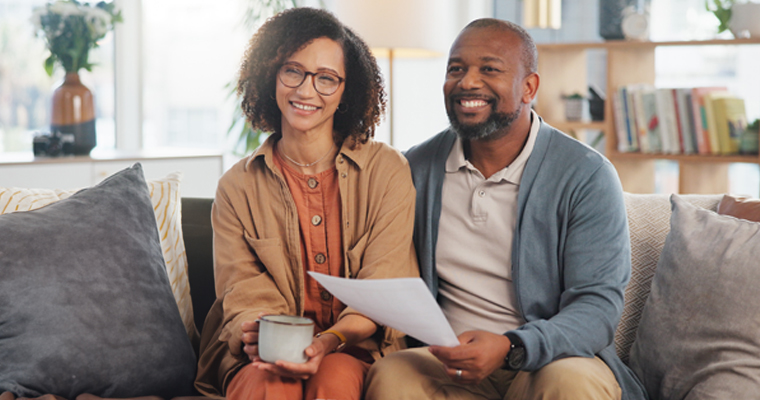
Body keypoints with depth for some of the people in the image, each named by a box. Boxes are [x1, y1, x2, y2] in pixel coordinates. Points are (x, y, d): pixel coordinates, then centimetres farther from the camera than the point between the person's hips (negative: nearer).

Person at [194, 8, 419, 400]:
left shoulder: (388, 172, 4)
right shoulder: (238, 186, 9)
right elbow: (244, 293, 1)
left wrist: (331, 340, -23)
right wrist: (264, 338, -24)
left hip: (353, 352, 0)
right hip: (261, 357, 1)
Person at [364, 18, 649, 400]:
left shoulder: (587, 176, -6)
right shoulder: (416, 168, 6)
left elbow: (598, 305, -11)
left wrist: (509, 349, -28)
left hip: (555, 358, -1)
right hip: (448, 359, 1)